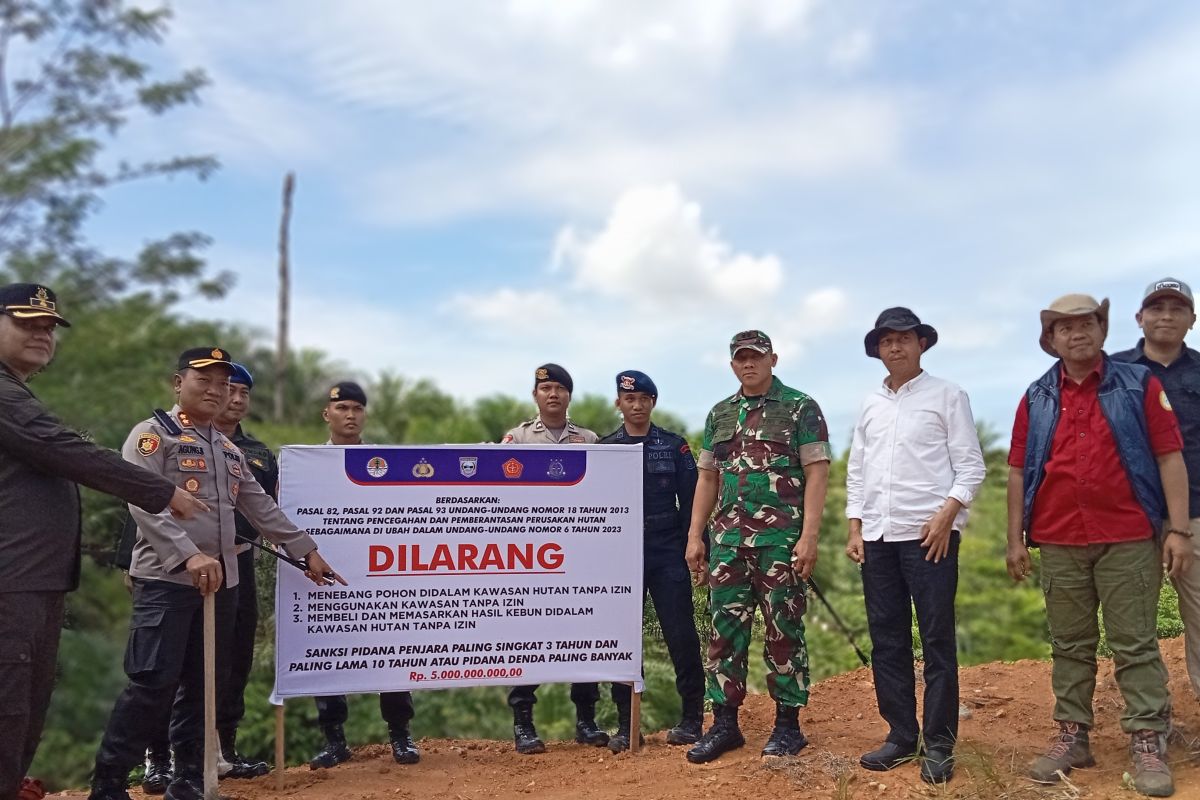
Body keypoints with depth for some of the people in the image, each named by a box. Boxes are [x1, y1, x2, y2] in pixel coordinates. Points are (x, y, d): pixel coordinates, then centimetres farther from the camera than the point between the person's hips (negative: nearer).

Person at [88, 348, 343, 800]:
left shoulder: (230, 450, 19)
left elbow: (262, 509, 22)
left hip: (221, 581, 7)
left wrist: (307, 551, 17)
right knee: (153, 682, -11)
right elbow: (144, 504, -17)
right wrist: (189, 556, -28)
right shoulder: (152, 435, -3)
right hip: (165, 578, -7)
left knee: (205, 683, 9)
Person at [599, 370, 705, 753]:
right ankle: (626, 726, 11)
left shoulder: (674, 446, 6)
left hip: (668, 554, -1)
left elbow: (691, 503, 4)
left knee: (681, 636, -2)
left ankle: (692, 719, 10)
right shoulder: (604, 449, 8)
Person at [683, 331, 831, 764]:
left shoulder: (801, 408, 0)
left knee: (784, 629, 2)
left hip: (782, 537, -4)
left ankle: (788, 724, 14)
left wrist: (809, 535, -14)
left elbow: (816, 472, -6)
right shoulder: (719, 414, 15)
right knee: (725, 628, 5)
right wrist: (694, 536, 9)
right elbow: (707, 478, 16)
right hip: (728, 537, 5)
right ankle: (724, 723, 14)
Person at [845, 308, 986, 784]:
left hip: (928, 533, -5)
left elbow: (971, 466, -3)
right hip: (877, 536, 5)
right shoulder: (871, 405, 15)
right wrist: (855, 529, 9)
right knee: (886, 641, 7)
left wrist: (945, 514, -14)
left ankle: (939, 744, 6)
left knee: (936, 641, -2)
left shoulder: (947, 396, 2)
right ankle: (901, 736, 17)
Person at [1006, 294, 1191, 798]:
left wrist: (1178, 530, -8)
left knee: (1135, 644, 2)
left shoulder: (1139, 386, 2)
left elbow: (1169, 458, -2)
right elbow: (1018, 472, 7)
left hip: (1128, 540, -2)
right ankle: (1071, 737, 18)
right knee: (1069, 645, 10)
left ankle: (1148, 744, 8)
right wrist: (1015, 539, 4)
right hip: (1059, 545, 3)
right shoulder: (1036, 399, 8)